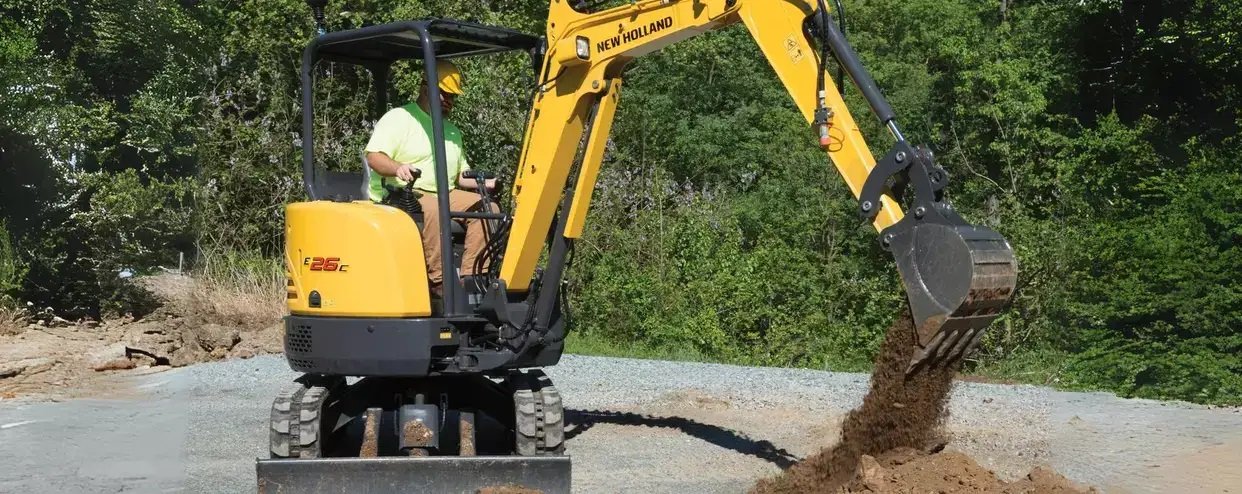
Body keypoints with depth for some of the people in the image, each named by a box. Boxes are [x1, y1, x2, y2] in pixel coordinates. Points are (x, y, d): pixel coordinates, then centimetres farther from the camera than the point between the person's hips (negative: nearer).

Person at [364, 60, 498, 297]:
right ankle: (438, 281, -37)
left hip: (445, 195, 7)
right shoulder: (399, 118, 2)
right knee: (432, 210, -39)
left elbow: (462, 174, 30)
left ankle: (471, 278, -24)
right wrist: (397, 168, -32)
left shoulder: (452, 131, 27)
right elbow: (373, 157, -11)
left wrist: (483, 182, 9)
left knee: (487, 208, -16)